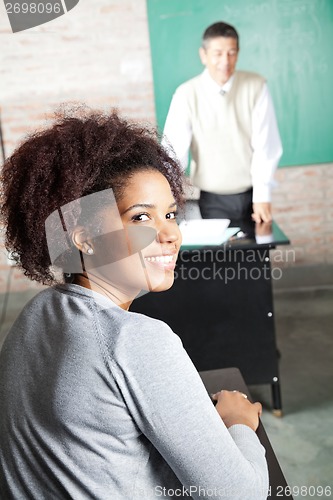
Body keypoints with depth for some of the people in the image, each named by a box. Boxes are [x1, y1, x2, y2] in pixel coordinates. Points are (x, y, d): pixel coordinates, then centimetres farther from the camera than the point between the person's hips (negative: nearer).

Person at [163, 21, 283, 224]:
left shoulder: (256, 87, -6)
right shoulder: (186, 94, -8)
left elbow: (266, 144, -7)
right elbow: (174, 149, -15)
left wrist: (262, 196, -12)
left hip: (251, 195, 1)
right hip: (211, 200, -1)